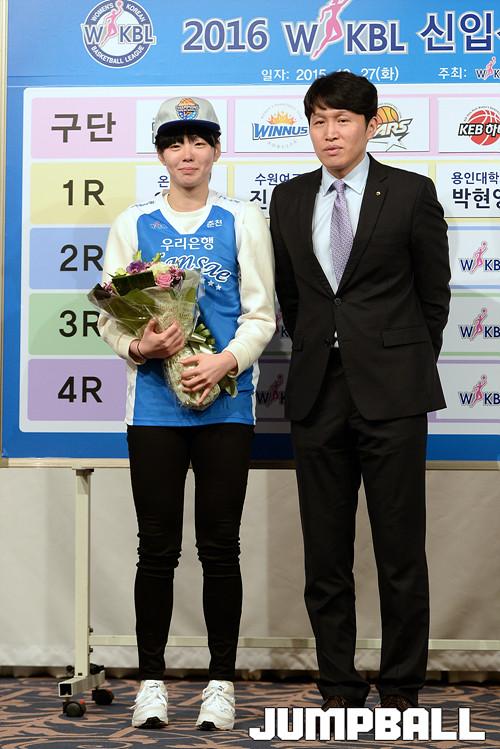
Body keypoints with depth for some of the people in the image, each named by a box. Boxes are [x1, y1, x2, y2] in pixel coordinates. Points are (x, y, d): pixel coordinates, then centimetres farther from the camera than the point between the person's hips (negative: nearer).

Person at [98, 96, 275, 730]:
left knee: (220, 548, 4)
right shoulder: (132, 225, 9)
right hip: (154, 405, 1)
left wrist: (226, 361, -14)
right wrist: (136, 347, -15)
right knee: (157, 548, 4)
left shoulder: (243, 221, 7)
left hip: (225, 404, 0)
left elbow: (260, 314, 3)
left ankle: (221, 683, 14)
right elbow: (108, 314, 6)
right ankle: (151, 681, 16)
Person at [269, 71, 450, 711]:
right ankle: (339, 685, 18)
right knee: (325, 554, 7)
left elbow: (433, 293, 6)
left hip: (390, 393, -3)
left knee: (400, 550, 1)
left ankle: (401, 687, 13)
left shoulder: (411, 193, 0)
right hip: (317, 394, 4)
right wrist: (317, 355, 13)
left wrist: (409, 368, 9)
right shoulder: (289, 199, 10)